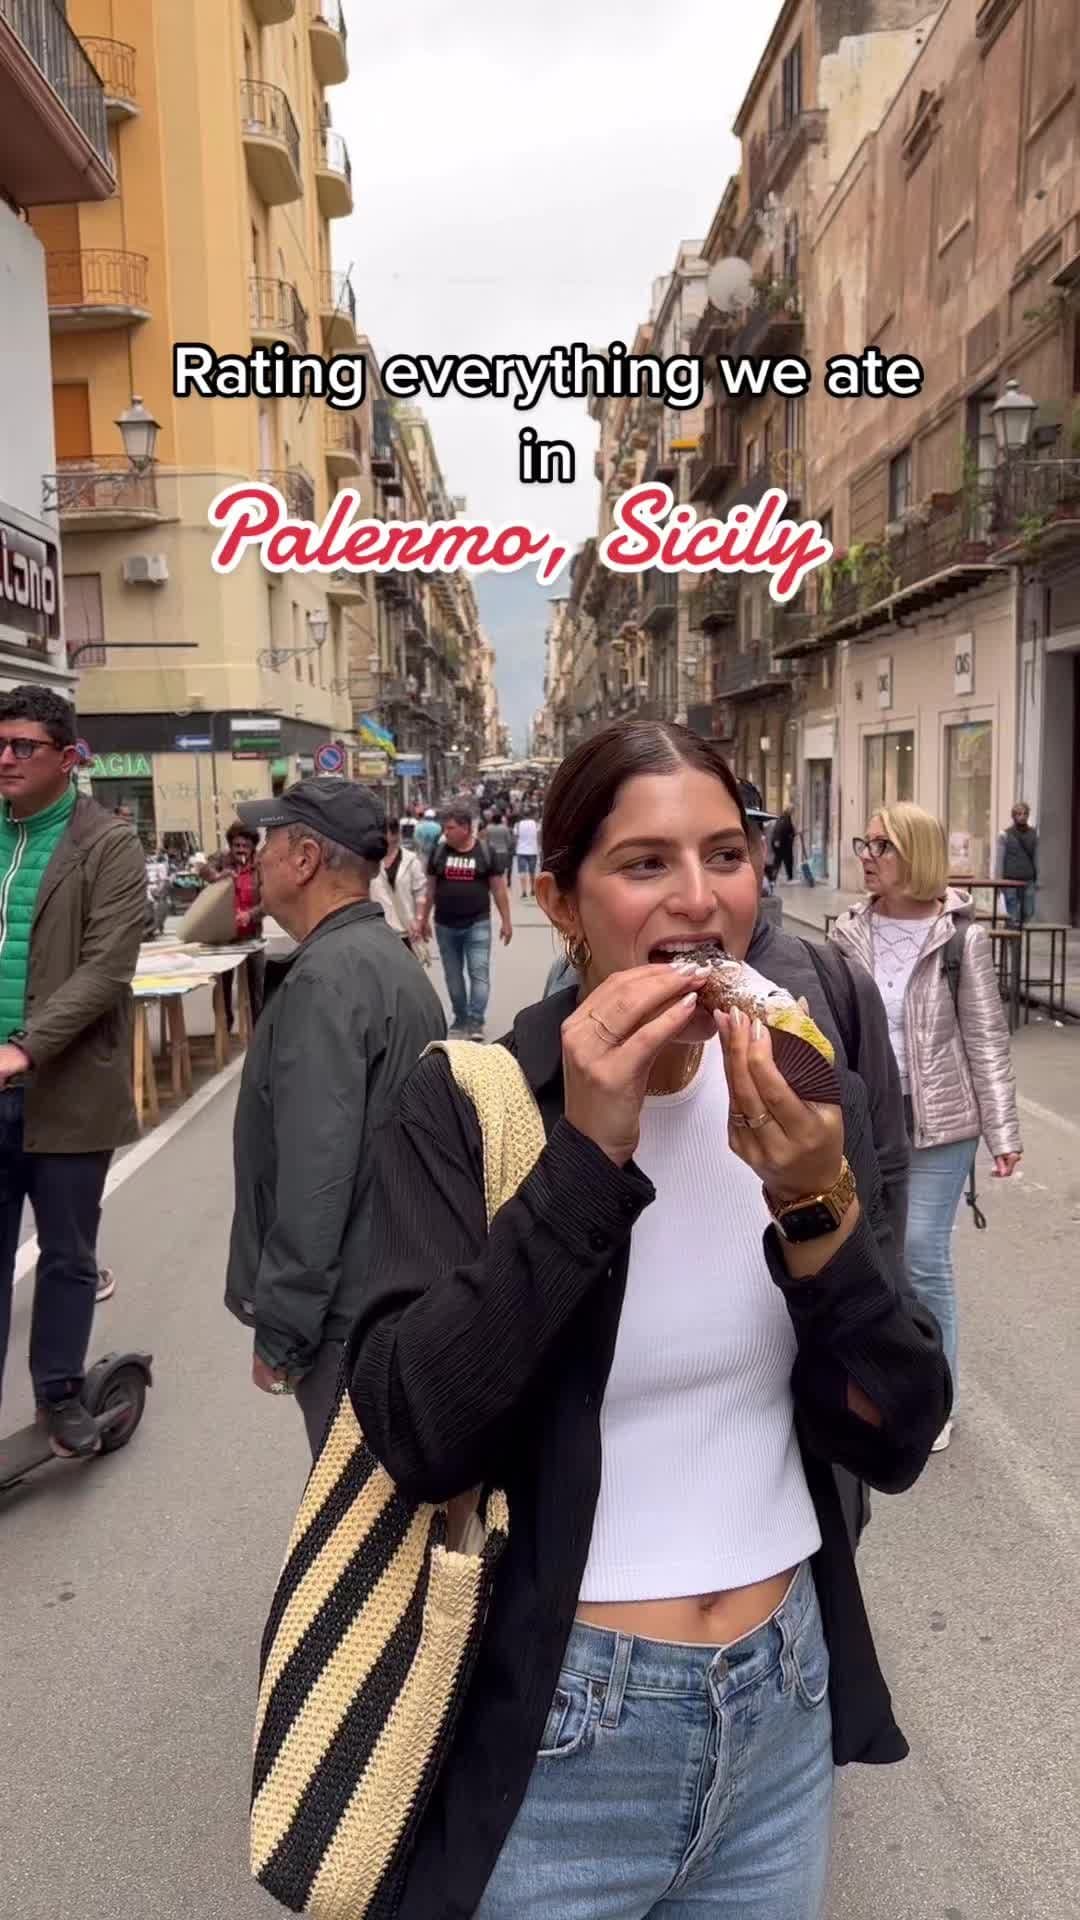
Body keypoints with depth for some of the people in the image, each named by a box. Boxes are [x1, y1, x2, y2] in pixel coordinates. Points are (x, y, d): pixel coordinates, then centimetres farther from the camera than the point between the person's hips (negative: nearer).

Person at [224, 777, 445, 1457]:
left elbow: (316, 1173, -25)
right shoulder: (389, 955, 11)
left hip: (352, 1316, -10)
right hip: (397, 1291, 10)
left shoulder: (327, 978, -20)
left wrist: (280, 1330, -17)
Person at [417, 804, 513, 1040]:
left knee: (479, 973, -8)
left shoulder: (485, 852, -4)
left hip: (478, 924, -3)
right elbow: (431, 887, 11)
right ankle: (461, 1020, 23)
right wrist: (424, 918, 13)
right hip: (445, 926, 3)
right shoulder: (439, 852, 2)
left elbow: (498, 888, 0)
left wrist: (506, 921, -1)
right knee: (453, 976, 11)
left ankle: (476, 1022, -5)